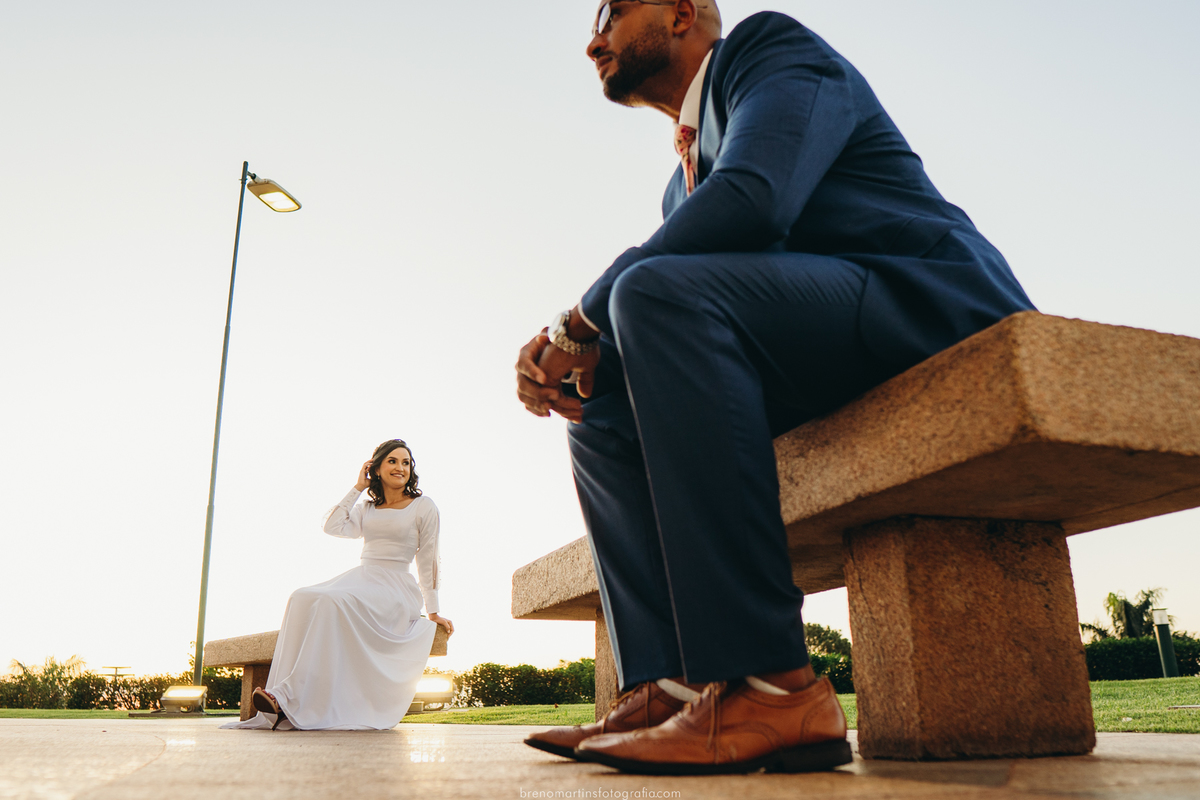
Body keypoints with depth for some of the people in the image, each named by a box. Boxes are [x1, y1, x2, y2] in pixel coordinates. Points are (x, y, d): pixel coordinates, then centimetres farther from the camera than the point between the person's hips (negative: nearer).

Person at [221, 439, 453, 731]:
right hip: (360, 579, 5)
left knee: (334, 602, -34)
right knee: (302, 599, -25)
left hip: (395, 591, -5)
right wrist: (357, 487, 10)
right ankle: (284, 706, -32)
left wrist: (433, 612, 3)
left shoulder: (423, 506, 7)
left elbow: (427, 561, 5)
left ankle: (291, 698, -36)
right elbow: (333, 527, 5)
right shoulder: (367, 510, 22)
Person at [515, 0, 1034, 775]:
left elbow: (750, 200, -20)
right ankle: (670, 683, -9)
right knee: (603, 416, 4)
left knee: (660, 291, -29)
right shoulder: (686, 177, 26)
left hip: (938, 303, -8)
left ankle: (768, 684, -30)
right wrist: (581, 355, -5)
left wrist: (580, 321, -14)